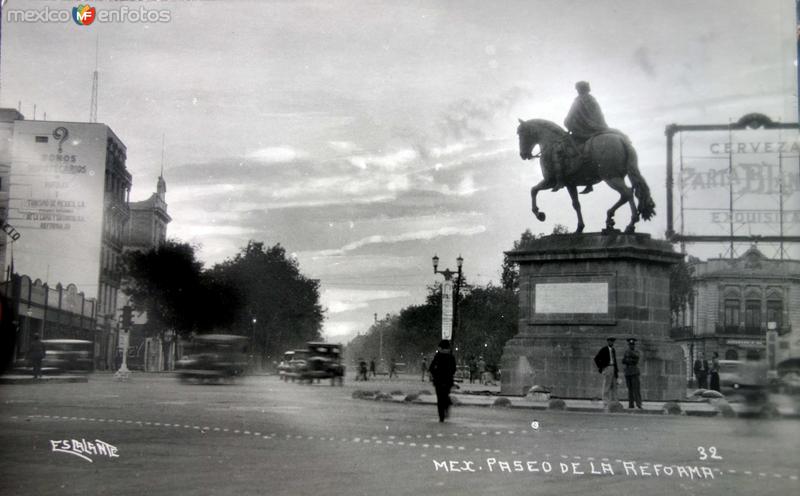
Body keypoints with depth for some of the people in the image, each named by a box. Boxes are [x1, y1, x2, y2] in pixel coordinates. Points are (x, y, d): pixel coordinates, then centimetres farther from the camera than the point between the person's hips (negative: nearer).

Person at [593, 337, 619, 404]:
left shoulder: (613, 350, 16)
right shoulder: (603, 349, -7)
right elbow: (596, 358, -9)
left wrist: (616, 370, 15)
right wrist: (599, 367, -9)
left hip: (613, 368, 8)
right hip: (606, 368, -8)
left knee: (614, 386, 5)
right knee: (607, 385, -8)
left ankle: (614, 401, 8)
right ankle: (605, 402, -6)